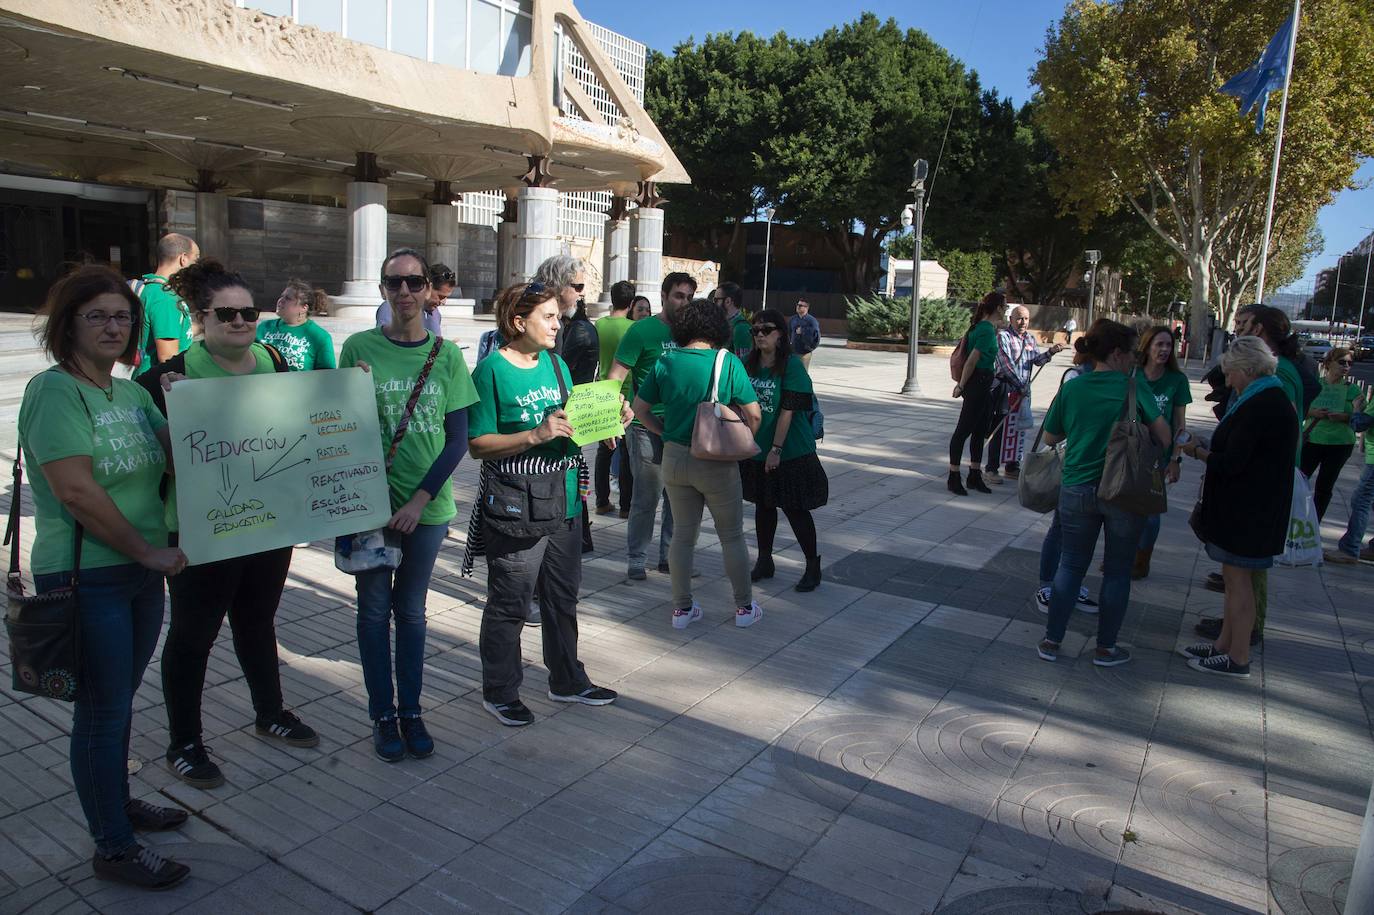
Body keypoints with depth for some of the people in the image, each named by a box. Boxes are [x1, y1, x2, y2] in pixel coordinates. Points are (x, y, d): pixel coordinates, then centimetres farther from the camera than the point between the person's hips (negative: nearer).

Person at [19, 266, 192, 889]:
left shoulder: (131, 392, 10)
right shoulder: (54, 391, -14)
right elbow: (77, 492, -22)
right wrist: (149, 551, -16)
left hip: (141, 572, 7)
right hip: (86, 577, -7)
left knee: (120, 700, 21)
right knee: (102, 712, 4)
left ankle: (117, 803, 39)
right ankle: (113, 849, 18)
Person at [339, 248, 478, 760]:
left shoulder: (446, 355, -1)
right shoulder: (359, 348, -3)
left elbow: (458, 439, -2)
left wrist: (421, 499, -10)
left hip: (427, 506, 1)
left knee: (411, 610, 13)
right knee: (375, 609, 9)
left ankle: (411, 711, 27)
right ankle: (383, 715, 24)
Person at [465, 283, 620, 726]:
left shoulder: (556, 363, 10)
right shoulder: (491, 369, -11)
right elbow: (478, 444, -16)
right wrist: (536, 435, -25)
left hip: (564, 500, 7)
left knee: (562, 596, 19)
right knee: (510, 604, 5)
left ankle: (567, 680, 36)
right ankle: (500, 692, 24)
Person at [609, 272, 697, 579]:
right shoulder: (643, 330, -7)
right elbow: (616, 377, -11)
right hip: (648, 427, -6)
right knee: (646, 498, 0)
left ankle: (669, 556, 27)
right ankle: (635, 560, 15)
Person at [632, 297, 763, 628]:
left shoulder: (665, 362, -3)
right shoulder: (728, 362, -12)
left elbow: (639, 409, 2)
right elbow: (754, 414, -11)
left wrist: (665, 433, 12)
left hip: (675, 458, 3)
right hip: (717, 463, -3)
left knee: (683, 534, 15)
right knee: (732, 536, 13)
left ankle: (682, 608, 23)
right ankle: (744, 607, 24)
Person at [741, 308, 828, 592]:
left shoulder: (792, 364, -14)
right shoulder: (749, 364, 3)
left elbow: (788, 410, -17)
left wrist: (776, 449, -19)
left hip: (791, 452, -6)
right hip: (756, 449, 6)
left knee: (795, 509, 0)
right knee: (763, 505, 16)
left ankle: (813, 567, 15)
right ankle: (764, 562, 32)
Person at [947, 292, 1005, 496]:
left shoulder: (980, 327, 13)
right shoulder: (987, 330, -16)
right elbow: (972, 360, -18)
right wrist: (961, 386, -14)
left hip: (983, 386, 10)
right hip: (978, 385, -10)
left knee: (980, 431, 14)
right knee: (964, 430, -3)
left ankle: (975, 476, 21)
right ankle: (953, 477, 3)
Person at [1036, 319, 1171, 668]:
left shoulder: (1071, 388, 0)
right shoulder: (1132, 388, -8)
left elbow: (1050, 437, 7)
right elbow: (1163, 432, -12)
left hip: (1077, 490, 3)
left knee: (1070, 565, 13)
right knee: (1117, 571, 11)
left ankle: (1052, 641, 16)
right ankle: (1106, 648, 20)